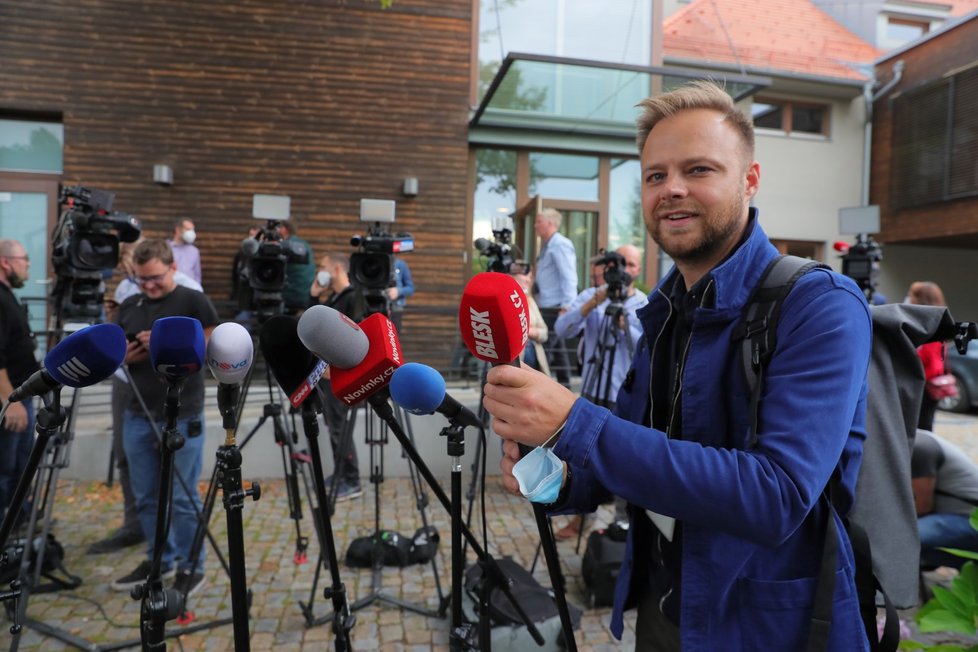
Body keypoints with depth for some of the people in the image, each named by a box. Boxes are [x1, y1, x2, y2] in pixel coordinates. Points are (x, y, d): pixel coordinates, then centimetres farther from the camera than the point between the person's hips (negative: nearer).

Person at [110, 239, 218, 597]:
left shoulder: (193, 302, -6)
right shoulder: (128, 307, 11)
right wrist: (125, 355, -5)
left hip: (182, 417, -6)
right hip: (137, 415, 6)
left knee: (182, 498, 2)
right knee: (146, 497, 14)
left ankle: (191, 567, 16)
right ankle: (159, 558, 31)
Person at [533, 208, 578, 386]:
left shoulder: (560, 244, -10)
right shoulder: (548, 245, 18)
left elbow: (569, 278, -17)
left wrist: (566, 306, -22)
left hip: (555, 307, -9)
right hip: (547, 307, 9)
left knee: (544, 348, -8)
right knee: (556, 349, 11)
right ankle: (564, 387, 17)